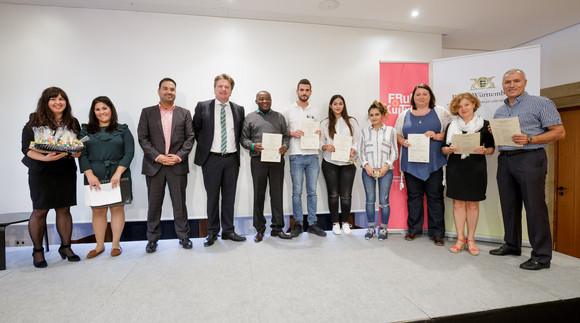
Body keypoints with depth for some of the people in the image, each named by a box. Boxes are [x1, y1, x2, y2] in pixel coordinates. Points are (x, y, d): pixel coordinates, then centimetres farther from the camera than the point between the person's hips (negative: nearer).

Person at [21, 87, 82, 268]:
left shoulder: (73, 123, 8)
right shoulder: (34, 122, -1)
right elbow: (26, 148, -5)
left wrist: (77, 152, -9)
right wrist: (45, 158, -22)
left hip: (66, 172, 3)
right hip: (41, 172, -2)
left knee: (64, 209, 7)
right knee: (39, 211, 3)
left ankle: (65, 247, 18)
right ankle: (37, 251, 19)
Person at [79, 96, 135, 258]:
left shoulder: (122, 130, 6)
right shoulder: (86, 131, 11)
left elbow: (129, 153, -2)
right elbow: (82, 154, 4)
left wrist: (118, 173, -13)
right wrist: (90, 175, -9)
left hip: (118, 176, -1)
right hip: (94, 177, 2)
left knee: (117, 208, 2)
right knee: (98, 210, 5)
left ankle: (115, 244, 14)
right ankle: (99, 245, 19)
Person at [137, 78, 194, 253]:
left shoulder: (184, 113, 10)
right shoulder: (147, 112, 9)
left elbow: (190, 138, 4)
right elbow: (143, 138, 2)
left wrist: (179, 156, -10)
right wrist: (157, 156, -11)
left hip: (178, 165, 0)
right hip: (154, 165, 0)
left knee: (180, 203, 6)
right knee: (154, 204, 7)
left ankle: (183, 236, 18)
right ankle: (152, 239, 21)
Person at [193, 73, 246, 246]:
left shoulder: (239, 109, 8)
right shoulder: (202, 107, 1)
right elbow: (195, 130, 8)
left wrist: (235, 148, 4)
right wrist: (204, 145, 3)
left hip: (232, 159, 2)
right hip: (211, 159, -2)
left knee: (229, 197, 9)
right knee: (212, 197, 7)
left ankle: (228, 230, 22)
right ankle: (212, 232, 21)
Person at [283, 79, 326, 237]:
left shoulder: (315, 111, 14)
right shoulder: (288, 110, 6)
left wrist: (319, 133, -2)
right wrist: (292, 133, -13)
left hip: (312, 155, 3)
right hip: (296, 155, -2)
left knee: (312, 191, 6)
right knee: (297, 192, 2)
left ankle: (312, 223, 16)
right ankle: (298, 224, 13)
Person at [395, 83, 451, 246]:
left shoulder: (440, 112, 8)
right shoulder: (404, 115, 13)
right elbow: (397, 134, 14)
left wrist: (437, 136, -13)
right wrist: (403, 141, -6)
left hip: (434, 162, -1)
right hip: (411, 163, 2)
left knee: (435, 196, 1)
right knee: (413, 195, 7)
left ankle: (437, 233, 13)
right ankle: (414, 229, 21)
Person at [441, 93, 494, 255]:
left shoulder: (484, 125, 5)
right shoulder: (451, 126, 9)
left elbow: (491, 148, 7)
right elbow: (443, 149, 8)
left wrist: (483, 151, -14)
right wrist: (451, 149, -13)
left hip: (476, 168, -1)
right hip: (455, 168, 1)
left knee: (473, 204, 4)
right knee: (458, 204, 3)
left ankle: (471, 239, 17)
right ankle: (460, 238, 14)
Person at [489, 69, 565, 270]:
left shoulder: (540, 103, 1)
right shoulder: (499, 112, 18)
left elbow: (559, 132, -5)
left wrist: (530, 139, -18)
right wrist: (493, 133, 2)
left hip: (530, 158, -6)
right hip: (504, 160, 6)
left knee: (534, 206, -5)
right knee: (509, 205, 11)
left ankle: (541, 256, 5)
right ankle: (512, 245, 23)